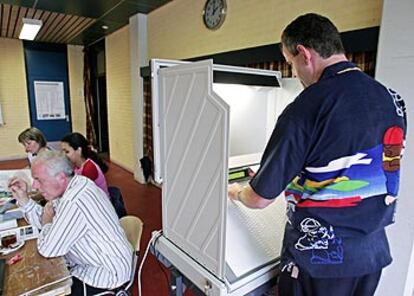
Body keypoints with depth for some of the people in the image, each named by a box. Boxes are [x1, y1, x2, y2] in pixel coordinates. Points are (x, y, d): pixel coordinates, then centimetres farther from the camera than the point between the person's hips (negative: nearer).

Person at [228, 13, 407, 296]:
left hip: (320, 258, -6)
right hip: (375, 251, 7)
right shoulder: (393, 99, -1)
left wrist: (237, 193, 5)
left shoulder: (305, 110, -24)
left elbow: (260, 198, -18)